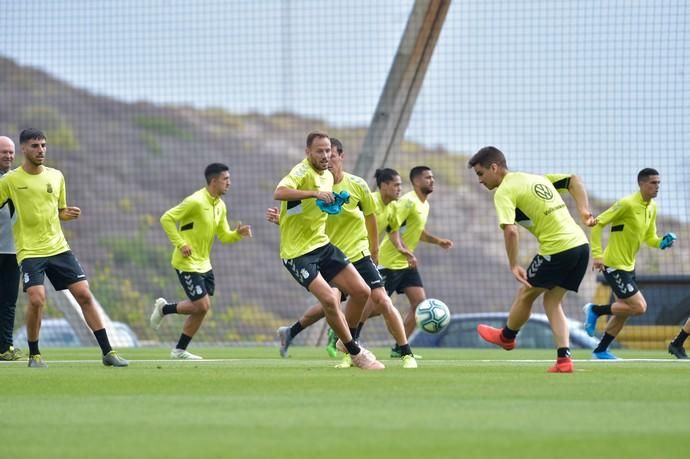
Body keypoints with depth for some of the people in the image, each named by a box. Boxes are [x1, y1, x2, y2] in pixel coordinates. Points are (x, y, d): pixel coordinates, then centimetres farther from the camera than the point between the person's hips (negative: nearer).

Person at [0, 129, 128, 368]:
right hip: (30, 251, -4)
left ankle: (107, 352, 3)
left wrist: (69, 214, -2)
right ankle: (34, 355, 0)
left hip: (58, 247, 4)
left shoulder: (56, 176, 9)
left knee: (84, 294, -3)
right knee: (37, 299, -20)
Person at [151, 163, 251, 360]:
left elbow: (224, 236, 13)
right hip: (187, 263, -8)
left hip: (204, 263, 8)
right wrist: (180, 244, -21)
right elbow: (166, 219, -17)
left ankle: (180, 350, 16)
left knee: (201, 308, 6)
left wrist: (238, 233, -8)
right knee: (201, 306, -12)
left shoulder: (220, 206, 8)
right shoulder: (196, 201, -18)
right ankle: (164, 308, 12)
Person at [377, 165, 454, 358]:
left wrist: (437, 241, 14)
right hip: (390, 261, -9)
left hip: (407, 263, 9)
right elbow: (392, 227, -26)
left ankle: (399, 349, 3)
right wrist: (404, 251, -36)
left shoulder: (424, 205, 13)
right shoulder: (408, 201, -16)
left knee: (419, 302, -2)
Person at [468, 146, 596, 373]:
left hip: (557, 249, -8)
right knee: (552, 301, 16)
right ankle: (564, 359, 6)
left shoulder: (504, 192, -7)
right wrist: (584, 211, 8)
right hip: (580, 243, 8)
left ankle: (507, 336, 38)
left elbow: (510, 231, -20)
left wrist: (514, 265, -14)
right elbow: (574, 180, 17)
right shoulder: (537, 178, 19)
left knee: (526, 293, 16)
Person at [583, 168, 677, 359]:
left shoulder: (652, 207, 7)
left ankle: (601, 350, 27)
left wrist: (662, 242, -6)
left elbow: (649, 237, 17)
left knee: (623, 312, 14)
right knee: (639, 307, -13)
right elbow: (598, 223, -17)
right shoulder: (627, 204, -19)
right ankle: (595, 310, 3)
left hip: (629, 265, 9)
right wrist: (597, 254, -23)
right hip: (614, 265, -9)